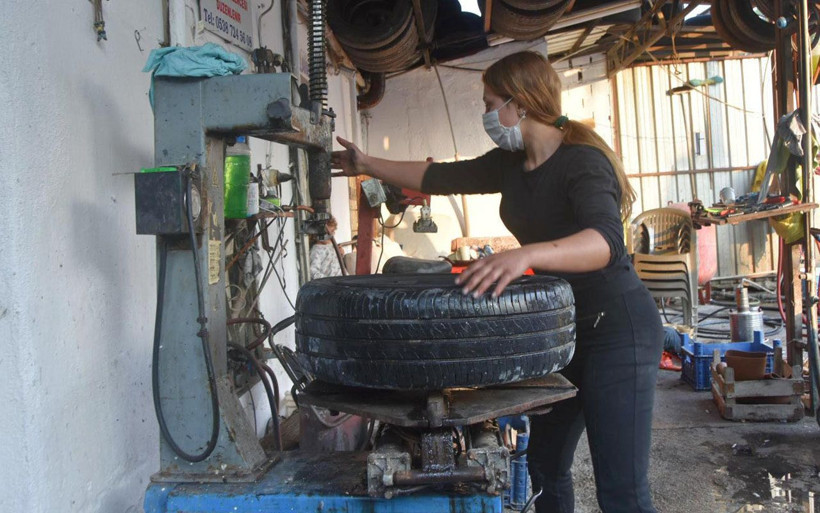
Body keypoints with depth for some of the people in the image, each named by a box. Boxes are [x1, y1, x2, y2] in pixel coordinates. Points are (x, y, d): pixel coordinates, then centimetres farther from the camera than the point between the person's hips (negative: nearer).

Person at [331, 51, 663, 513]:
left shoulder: (581, 162, -20)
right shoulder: (512, 163, 5)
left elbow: (606, 240, -37)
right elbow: (442, 177, 14)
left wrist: (525, 255, -52)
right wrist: (367, 165, 17)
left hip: (617, 327, -9)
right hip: (563, 327, 9)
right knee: (545, 466, 18)